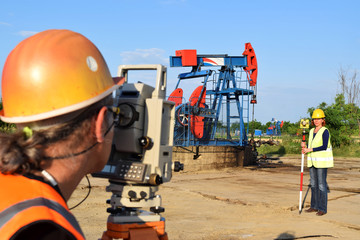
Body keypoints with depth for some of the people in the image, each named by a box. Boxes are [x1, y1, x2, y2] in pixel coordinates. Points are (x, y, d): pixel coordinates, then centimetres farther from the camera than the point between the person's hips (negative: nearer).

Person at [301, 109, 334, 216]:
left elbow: (324, 147, -18)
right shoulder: (312, 131, 13)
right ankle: (314, 206, 19)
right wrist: (305, 145, -2)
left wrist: (310, 150, -19)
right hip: (312, 161, 8)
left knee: (321, 184, -6)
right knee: (313, 184, 11)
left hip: (322, 161, -7)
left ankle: (323, 208, 0)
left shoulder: (325, 131, -10)